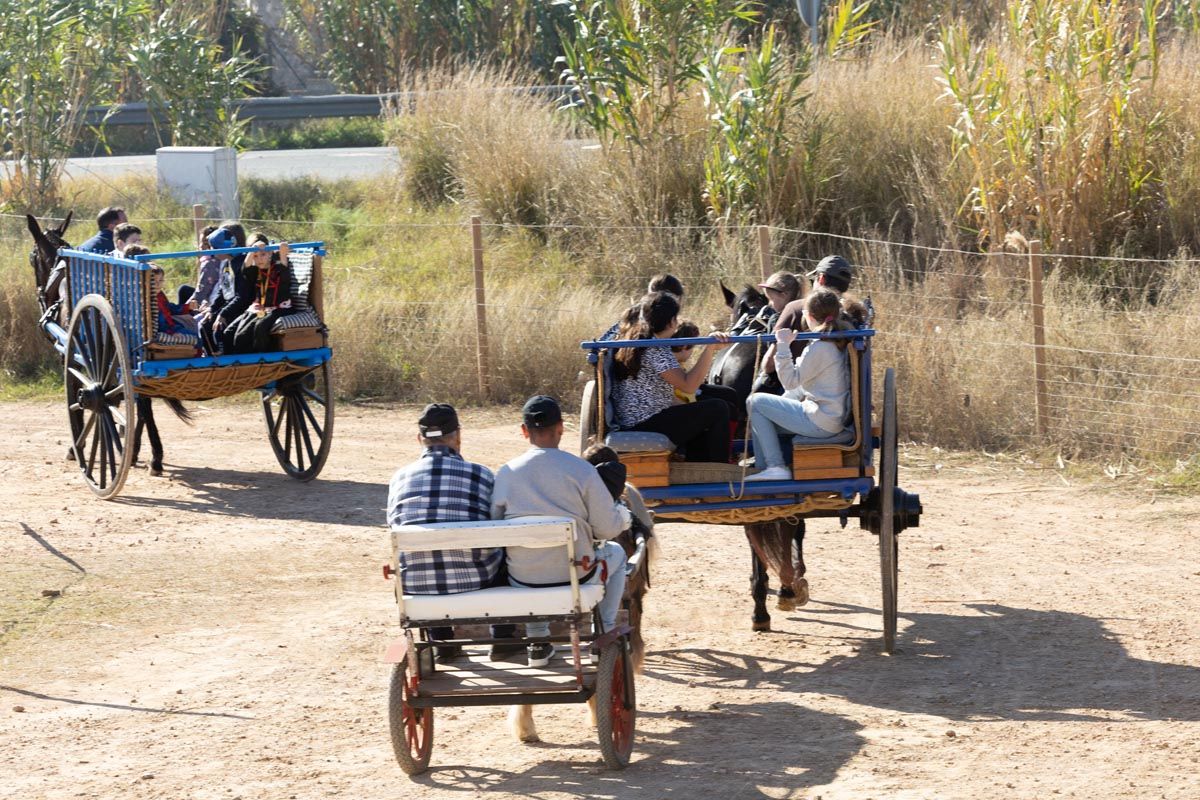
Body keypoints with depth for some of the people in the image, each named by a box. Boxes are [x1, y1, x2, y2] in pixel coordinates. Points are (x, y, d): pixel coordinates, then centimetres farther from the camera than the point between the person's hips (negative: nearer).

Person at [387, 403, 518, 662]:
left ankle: (442, 642, 36)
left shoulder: (400, 477, 0)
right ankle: (503, 638, 33)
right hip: (474, 582, -2)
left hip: (415, 585, 2)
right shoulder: (481, 475, -6)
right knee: (506, 548, 29)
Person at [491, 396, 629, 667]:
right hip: (575, 578, -2)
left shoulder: (505, 474, -8)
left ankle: (537, 641, 34)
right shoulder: (581, 471, -14)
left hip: (522, 583, 2)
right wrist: (624, 515, 15)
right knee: (615, 553, 31)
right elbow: (608, 529, -9)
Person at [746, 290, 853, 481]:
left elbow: (790, 381, -16)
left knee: (755, 402, -2)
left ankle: (776, 467, -6)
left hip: (820, 424, -10)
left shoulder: (819, 348, -19)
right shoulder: (840, 342, 9)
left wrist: (783, 346, -13)